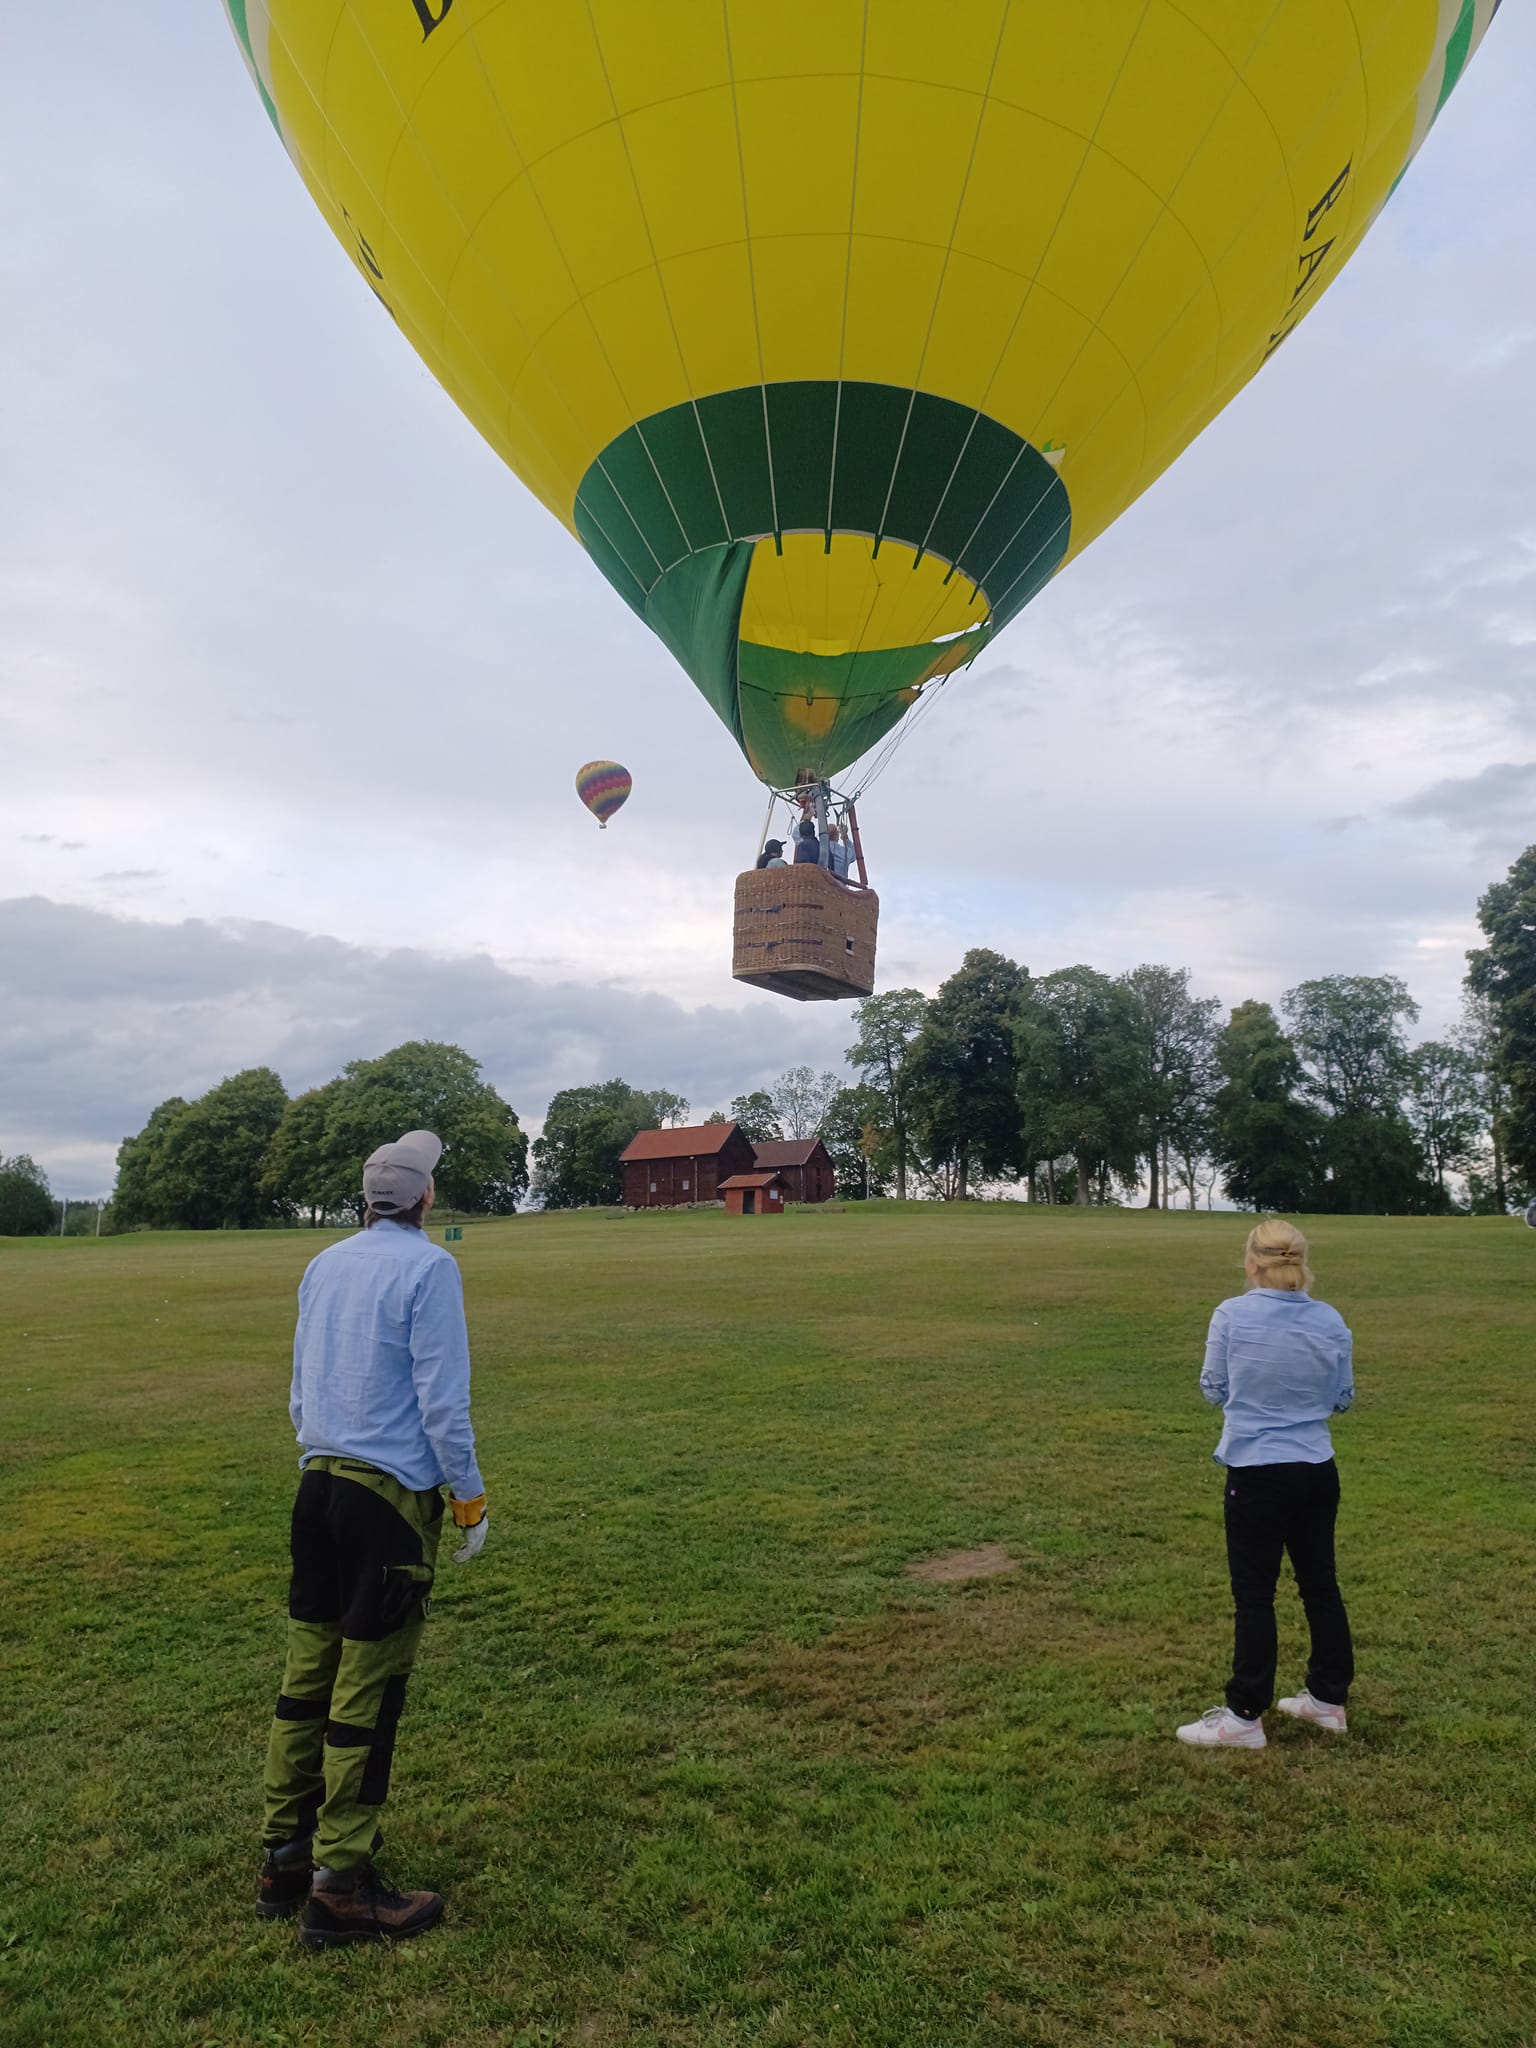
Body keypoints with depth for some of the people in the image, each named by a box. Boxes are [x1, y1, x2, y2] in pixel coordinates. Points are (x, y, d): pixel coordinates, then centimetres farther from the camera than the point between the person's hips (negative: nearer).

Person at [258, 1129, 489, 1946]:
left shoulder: (324, 1265, 9)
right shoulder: (428, 1267, -12)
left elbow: (300, 1389, 16)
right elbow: (442, 1400, -13)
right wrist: (469, 1495, -3)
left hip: (318, 1484, 7)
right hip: (391, 1494, -7)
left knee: (307, 1676, 15)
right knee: (365, 1693, 2)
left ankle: (285, 1859, 27)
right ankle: (339, 1887, 11)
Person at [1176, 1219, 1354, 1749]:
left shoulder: (1232, 1316, -14)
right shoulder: (1330, 1322, -4)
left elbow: (1213, 1390, -3)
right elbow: (1342, 1398, 6)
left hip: (1255, 1472, -4)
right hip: (1317, 1471, 4)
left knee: (1254, 1595, 5)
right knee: (1320, 1584, 18)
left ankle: (1245, 1717, 14)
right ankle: (1329, 1698, 32)